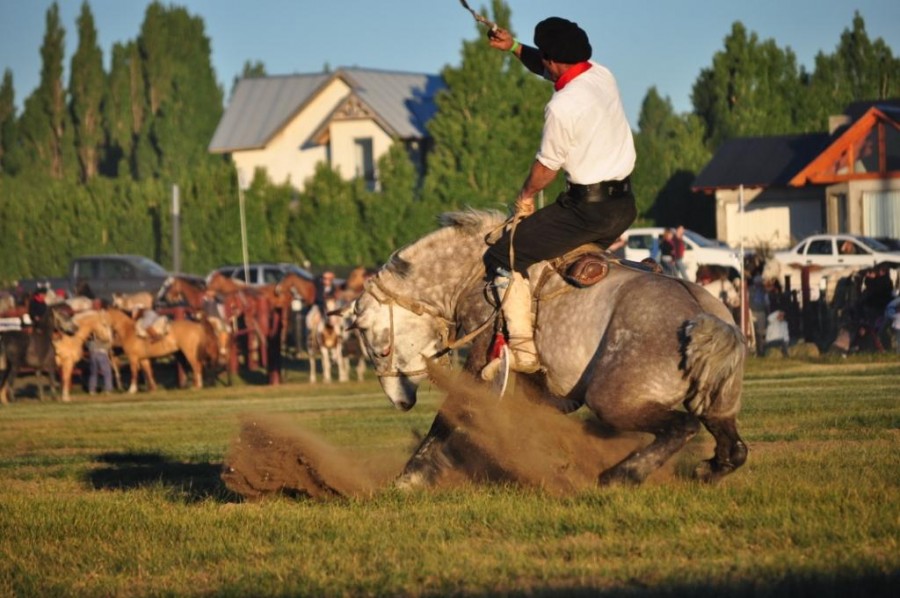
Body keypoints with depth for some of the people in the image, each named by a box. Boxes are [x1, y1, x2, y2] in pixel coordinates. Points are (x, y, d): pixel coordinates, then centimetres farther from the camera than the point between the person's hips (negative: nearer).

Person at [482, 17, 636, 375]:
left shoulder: (562, 106, -18)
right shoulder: (603, 76, 6)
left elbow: (546, 168, -6)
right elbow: (552, 71, 28)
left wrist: (525, 195, 13)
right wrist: (513, 47, 19)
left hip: (588, 207, -9)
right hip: (625, 204, 9)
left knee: (504, 256, -2)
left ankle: (522, 349, -7)